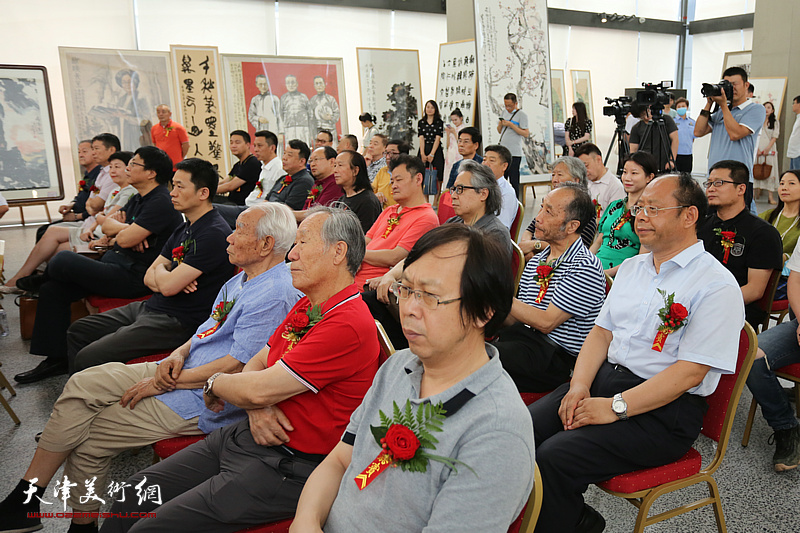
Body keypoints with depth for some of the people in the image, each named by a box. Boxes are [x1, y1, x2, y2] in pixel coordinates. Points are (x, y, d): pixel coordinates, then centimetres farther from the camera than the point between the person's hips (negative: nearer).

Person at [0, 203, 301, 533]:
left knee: (87, 440, -6)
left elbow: (237, 366, -24)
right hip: (183, 369, 10)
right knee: (83, 384, -2)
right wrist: (179, 354, -2)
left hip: (203, 401, -9)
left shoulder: (275, 295, -22)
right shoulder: (243, 278, 11)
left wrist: (164, 384, -16)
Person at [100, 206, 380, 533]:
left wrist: (215, 383, -1)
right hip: (246, 435, 9)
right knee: (133, 494, 8)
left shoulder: (350, 325, -24)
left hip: (286, 466, -9)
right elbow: (255, 364, 13)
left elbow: (259, 390, -22)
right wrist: (255, 406, -10)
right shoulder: (306, 306, 10)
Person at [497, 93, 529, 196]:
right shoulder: (504, 113, 15)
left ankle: (515, 203, 4)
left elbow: (526, 134, -12)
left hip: (514, 153, -6)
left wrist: (511, 125, -16)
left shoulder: (522, 115, -5)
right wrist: (501, 124, 0)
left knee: (514, 181, -4)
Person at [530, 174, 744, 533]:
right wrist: (579, 385, -3)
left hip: (665, 411, -7)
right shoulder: (631, 267, 15)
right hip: (604, 378, 8)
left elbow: (689, 372, -16)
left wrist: (615, 407, -20)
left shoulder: (717, 286, -10)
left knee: (551, 460, -26)